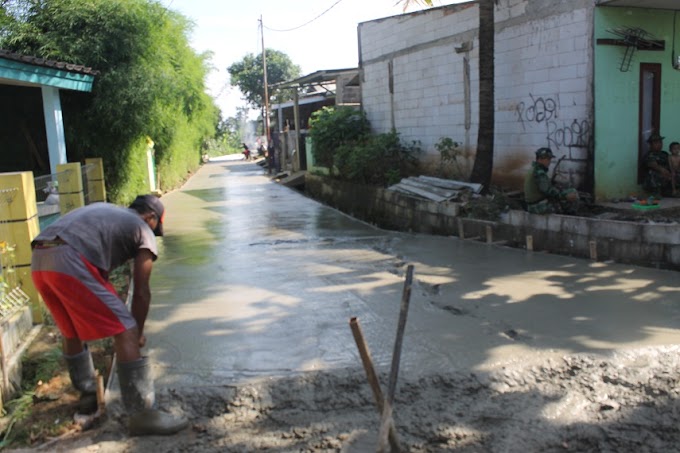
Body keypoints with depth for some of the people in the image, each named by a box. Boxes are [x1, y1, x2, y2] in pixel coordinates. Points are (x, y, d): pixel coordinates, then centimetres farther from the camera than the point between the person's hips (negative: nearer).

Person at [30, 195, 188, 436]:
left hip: (39, 262, 9)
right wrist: (138, 331, 26)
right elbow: (141, 292, 13)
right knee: (126, 332, -1)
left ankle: (88, 394, 43)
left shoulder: (103, 210, 34)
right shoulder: (143, 231, 14)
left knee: (71, 332, 27)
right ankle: (141, 414, 1)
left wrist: (111, 305, 46)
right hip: (69, 263, -8)